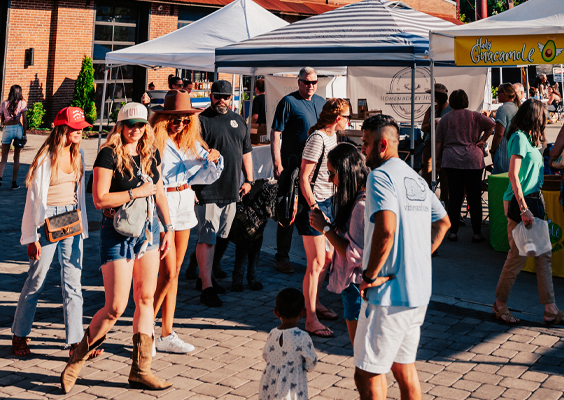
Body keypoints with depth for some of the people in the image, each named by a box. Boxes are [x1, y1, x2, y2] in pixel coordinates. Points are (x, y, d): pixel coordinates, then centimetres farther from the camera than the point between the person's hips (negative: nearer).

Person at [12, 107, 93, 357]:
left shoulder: (77, 154, 8)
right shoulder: (46, 157, -11)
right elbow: (34, 197, -9)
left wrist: (81, 225, 15)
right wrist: (33, 237, -10)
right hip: (49, 221, -5)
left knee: (73, 281, 2)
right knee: (36, 281, 5)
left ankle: (76, 342, 3)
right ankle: (19, 335, 23)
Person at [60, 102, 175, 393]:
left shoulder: (151, 154, 7)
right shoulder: (109, 154, -12)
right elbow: (100, 199, -18)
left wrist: (168, 228, 14)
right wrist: (137, 192, -16)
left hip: (148, 230, 7)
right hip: (117, 233, -7)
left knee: (145, 299, 8)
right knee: (116, 307, -7)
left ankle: (140, 371, 17)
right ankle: (76, 360, 13)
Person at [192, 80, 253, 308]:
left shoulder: (238, 121, 16)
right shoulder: (201, 120, -5)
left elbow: (246, 152, 23)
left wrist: (249, 180, 17)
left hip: (232, 191, 7)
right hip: (208, 191, -7)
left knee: (222, 238, 13)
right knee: (207, 239, -7)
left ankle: (204, 276, 28)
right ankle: (206, 287, -5)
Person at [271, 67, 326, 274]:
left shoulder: (321, 102, 14)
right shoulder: (288, 102, -5)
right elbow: (275, 134, -9)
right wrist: (277, 164, -16)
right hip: (292, 166, -6)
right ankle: (282, 257, 8)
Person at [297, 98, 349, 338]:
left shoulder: (332, 136, 12)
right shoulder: (317, 138, -17)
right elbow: (304, 177, -20)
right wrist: (314, 209, -24)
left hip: (326, 201, 10)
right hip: (312, 204, -10)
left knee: (328, 257, 16)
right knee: (316, 263, -7)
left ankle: (315, 304, 32)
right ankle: (311, 320, -1)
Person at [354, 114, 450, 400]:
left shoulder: (380, 176, -14)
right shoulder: (416, 178, 13)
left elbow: (386, 229, -30)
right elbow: (443, 222, 25)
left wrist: (370, 275, -19)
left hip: (389, 293, -9)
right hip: (419, 291, 9)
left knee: (367, 374, 0)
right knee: (403, 364, 21)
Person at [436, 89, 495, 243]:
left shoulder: (445, 119, 6)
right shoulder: (474, 116, 4)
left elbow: (439, 143, 7)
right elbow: (491, 124, 4)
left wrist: (438, 158, 17)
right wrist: (483, 140, 9)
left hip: (452, 161, 0)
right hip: (473, 161, 0)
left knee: (454, 197, 3)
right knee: (474, 197, 4)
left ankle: (453, 232, 4)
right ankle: (477, 233, 5)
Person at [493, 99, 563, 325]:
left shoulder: (527, 138, 15)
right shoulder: (519, 137, -13)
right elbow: (513, 175, -19)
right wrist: (523, 209, -22)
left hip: (533, 200, 9)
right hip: (520, 203, -9)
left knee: (543, 255, 7)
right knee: (518, 256, -1)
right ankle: (500, 305, 14)